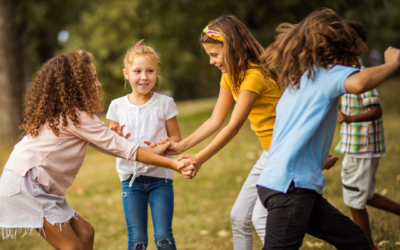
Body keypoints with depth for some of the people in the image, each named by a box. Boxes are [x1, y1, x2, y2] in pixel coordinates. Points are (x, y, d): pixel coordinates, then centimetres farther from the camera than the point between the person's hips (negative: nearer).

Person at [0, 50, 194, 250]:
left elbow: (106, 145, 13)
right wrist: (172, 164, -14)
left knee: (85, 233, 11)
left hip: (38, 186, 10)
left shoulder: (62, 114, 15)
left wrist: (154, 150, 12)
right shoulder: (76, 117, -14)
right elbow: (123, 149, -14)